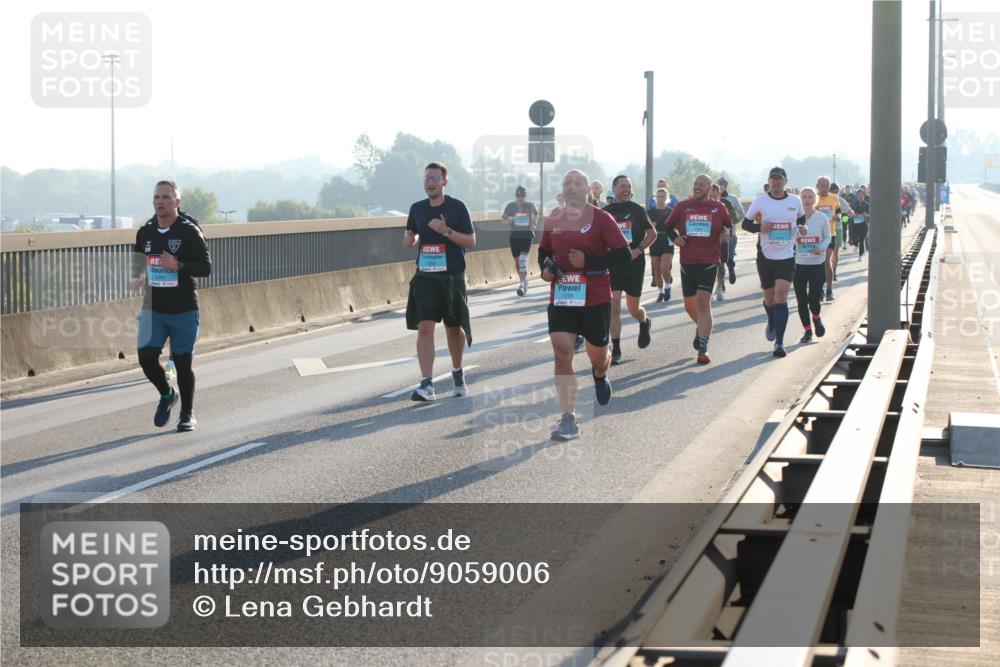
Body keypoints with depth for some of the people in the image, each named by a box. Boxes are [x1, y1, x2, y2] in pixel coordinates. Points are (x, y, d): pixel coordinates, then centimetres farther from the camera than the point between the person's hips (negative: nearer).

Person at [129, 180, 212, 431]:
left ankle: (187, 414, 22)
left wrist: (178, 266, -24)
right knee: (146, 357, -7)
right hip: (152, 310, 4)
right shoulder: (145, 232, 7)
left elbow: (206, 268, -12)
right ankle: (167, 395, 22)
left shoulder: (189, 231, -8)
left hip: (184, 311, -4)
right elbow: (137, 262, 23)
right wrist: (137, 279, 3)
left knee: (182, 363, 3)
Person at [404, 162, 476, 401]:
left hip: (452, 277, -2)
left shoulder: (457, 208, -3)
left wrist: (446, 231, -19)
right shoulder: (417, 209, 8)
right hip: (424, 276, 2)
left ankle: (457, 373, 37)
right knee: (425, 328, -11)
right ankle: (426, 384, -16)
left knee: (454, 328, 12)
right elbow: (409, 239, 22)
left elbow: (471, 241, -6)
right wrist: (410, 238, -2)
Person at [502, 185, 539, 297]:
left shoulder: (530, 205, 2)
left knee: (523, 259, -17)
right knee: (517, 261, 9)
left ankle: (522, 285, -21)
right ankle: (524, 281, 29)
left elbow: (536, 214, 22)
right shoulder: (510, 206, 2)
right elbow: (504, 219, 10)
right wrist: (509, 220, -13)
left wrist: (534, 224, 5)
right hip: (514, 235, 3)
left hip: (527, 234, -2)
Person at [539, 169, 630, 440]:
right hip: (560, 299, 2)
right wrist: (545, 269, 1)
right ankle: (568, 420, -15)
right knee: (561, 352, -14)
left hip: (595, 299, -2)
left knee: (597, 354, 14)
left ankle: (599, 375, 54)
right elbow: (543, 252, 23)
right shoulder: (552, 222, 6)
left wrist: (588, 261, -19)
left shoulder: (600, 219, -7)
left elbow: (623, 255, -11)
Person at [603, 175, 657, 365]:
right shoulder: (606, 212, 4)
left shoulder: (637, 210, 1)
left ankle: (645, 322, 43)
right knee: (614, 306, -10)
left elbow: (652, 233, 3)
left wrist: (638, 250, -10)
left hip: (634, 263, -1)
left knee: (633, 309, 7)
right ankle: (616, 349, -6)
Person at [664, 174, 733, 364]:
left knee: (703, 300, -17)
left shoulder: (719, 209, 5)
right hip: (687, 262, 3)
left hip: (709, 261, -3)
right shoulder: (682, 207, 7)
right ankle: (701, 327, 45)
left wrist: (728, 233, -4)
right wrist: (674, 237, -3)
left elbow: (729, 225, 19)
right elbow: (668, 226, 17)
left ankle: (703, 348, -16)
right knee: (689, 305, 10)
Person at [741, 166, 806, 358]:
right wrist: (760, 228, -14)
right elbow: (745, 223, 5)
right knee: (769, 298, 14)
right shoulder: (760, 201, -1)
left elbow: (802, 220, 22)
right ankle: (772, 323, 48)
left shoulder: (795, 201, 3)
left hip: (787, 257, -1)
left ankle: (779, 342, -14)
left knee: (781, 297, -14)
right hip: (766, 256, 1)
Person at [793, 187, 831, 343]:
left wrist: (821, 248, -13)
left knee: (814, 299, -9)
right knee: (801, 300, 1)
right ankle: (807, 331, 18)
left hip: (817, 264, -1)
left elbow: (828, 238, 6)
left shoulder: (822, 218, -1)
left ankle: (816, 318, 25)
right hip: (799, 264, 1)